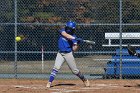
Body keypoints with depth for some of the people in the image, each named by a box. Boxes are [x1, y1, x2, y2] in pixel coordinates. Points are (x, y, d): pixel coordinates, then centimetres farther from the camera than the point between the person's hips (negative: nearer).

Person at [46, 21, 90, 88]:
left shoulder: (73, 37, -7)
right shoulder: (63, 31, -3)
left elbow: (74, 49, -12)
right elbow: (66, 35, -27)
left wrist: (78, 44, -29)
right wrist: (75, 38, -36)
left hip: (69, 54, -1)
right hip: (60, 53, 1)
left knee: (74, 70, 2)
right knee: (56, 67, -15)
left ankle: (84, 80, 22)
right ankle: (50, 82, -12)